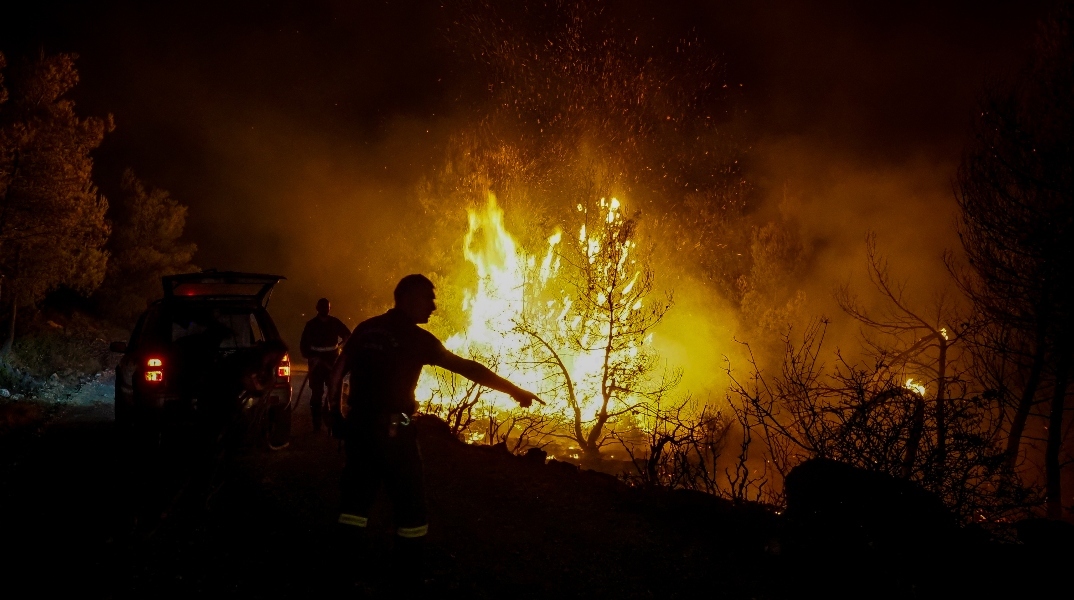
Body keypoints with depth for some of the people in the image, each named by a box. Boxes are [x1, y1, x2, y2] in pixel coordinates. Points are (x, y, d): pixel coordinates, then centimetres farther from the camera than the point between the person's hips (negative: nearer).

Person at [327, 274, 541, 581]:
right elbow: (466, 368, -9)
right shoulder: (416, 337, -9)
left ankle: (348, 561, 24)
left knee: (358, 491, 17)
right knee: (409, 500, 7)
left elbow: (338, 371, 9)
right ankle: (409, 568, 13)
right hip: (391, 429, -6)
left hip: (357, 423, 6)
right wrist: (514, 391, -6)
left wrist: (334, 409, 21)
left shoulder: (365, 328, 6)